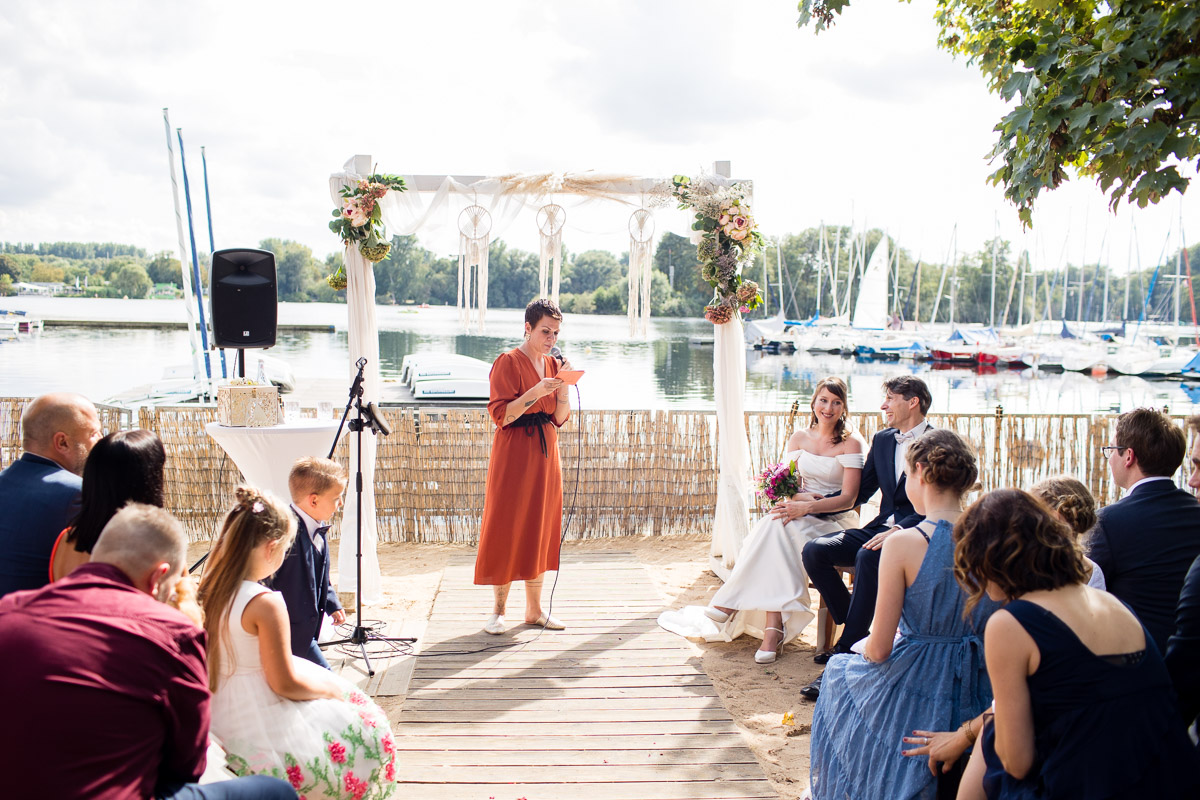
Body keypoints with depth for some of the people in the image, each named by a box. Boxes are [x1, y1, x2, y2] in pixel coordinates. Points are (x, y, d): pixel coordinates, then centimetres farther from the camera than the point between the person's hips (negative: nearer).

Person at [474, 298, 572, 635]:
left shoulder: (553, 364, 12)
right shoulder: (507, 363, -8)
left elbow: (560, 418, 8)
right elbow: (500, 415, -15)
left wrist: (565, 385, -6)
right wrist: (536, 392, -23)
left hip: (545, 454, 6)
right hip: (513, 455, -6)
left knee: (540, 529, 9)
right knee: (506, 529, -3)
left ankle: (534, 609, 17)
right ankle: (499, 610, 8)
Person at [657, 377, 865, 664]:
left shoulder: (851, 443, -2)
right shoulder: (798, 438, 12)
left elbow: (848, 497, -10)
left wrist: (808, 507, -24)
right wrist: (799, 496, -16)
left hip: (834, 522, -3)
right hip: (800, 516, 4)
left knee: (778, 527, -33)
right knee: (776, 525, -32)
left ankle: (732, 603, -29)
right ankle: (774, 629, -37)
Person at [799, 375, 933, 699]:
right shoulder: (882, 440, 16)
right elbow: (859, 493, 19)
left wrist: (898, 532, -28)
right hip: (880, 528, 7)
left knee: (868, 557, -38)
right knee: (814, 550, -17)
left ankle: (845, 652, -32)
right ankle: (857, 632, -4)